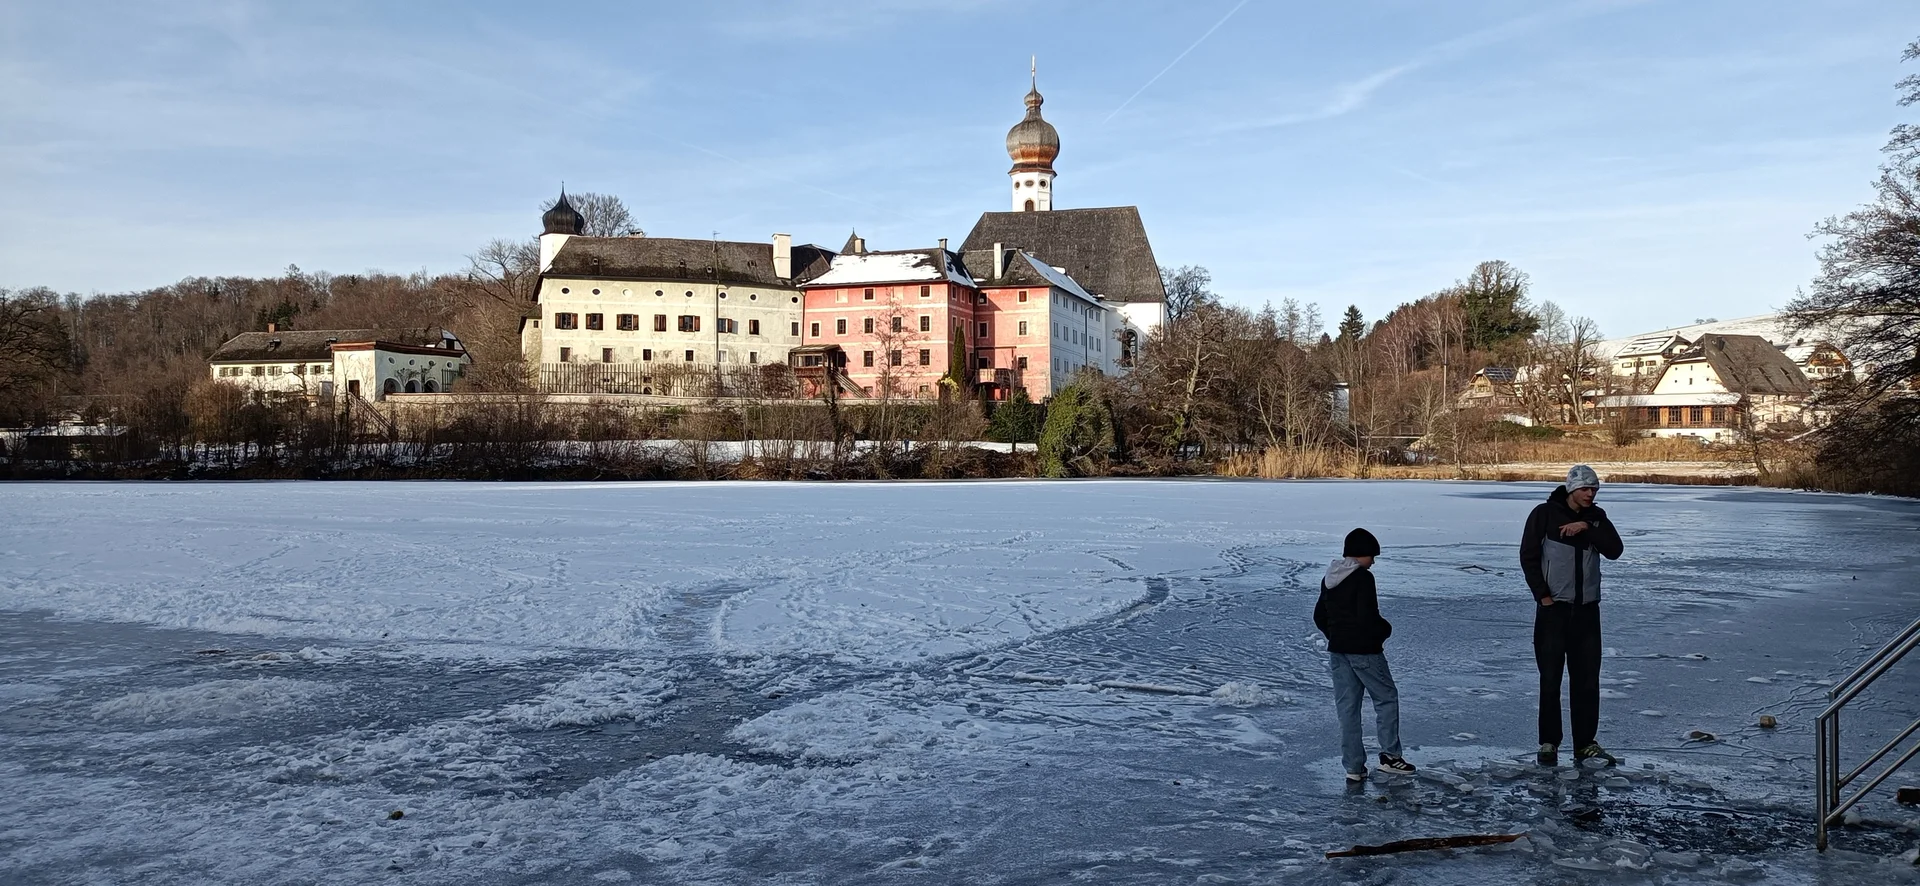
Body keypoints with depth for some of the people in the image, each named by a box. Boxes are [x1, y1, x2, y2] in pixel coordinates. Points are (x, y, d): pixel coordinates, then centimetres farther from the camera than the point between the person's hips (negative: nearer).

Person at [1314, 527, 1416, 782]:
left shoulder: (1329, 579, 10)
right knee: (1386, 697, 10)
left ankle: (1353, 767, 11)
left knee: (1347, 707, 8)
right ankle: (1390, 755, 9)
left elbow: (1319, 616, 15)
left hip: (1337, 651, 7)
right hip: (1364, 650, -7)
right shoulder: (1363, 577, -15)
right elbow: (1368, 617, -22)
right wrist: (1385, 630, -3)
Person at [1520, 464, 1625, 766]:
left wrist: (1587, 528, -16)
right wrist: (1542, 595, -9)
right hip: (1553, 608, -4)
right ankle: (1548, 744, 9)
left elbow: (1614, 550, -5)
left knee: (1587, 680, 7)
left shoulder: (1596, 517, 8)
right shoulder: (1545, 514, -4)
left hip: (1587, 609, 4)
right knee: (1550, 679, 0)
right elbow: (1528, 556, -5)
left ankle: (1586, 745, 15)